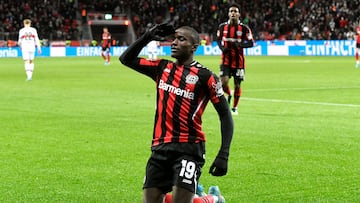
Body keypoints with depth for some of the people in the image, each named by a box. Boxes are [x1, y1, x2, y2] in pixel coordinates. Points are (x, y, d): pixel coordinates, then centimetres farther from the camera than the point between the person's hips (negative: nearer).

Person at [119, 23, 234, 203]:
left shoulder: (205, 77, -2)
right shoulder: (162, 68, 13)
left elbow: (225, 116, -3)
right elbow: (126, 59, 20)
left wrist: (223, 155, -12)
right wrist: (148, 37, 7)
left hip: (188, 149, -5)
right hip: (160, 148, 6)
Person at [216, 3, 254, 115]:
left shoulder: (244, 28, -7)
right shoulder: (222, 27, 0)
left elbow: (251, 43, -7)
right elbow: (218, 39, 13)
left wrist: (239, 44, -25)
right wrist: (222, 48, -7)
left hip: (239, 61, -1)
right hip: (226, 60, 1)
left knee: (237, 85, 5)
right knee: (223, 82, -14)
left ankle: (234, 108, 23)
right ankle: (229, 95, 21)